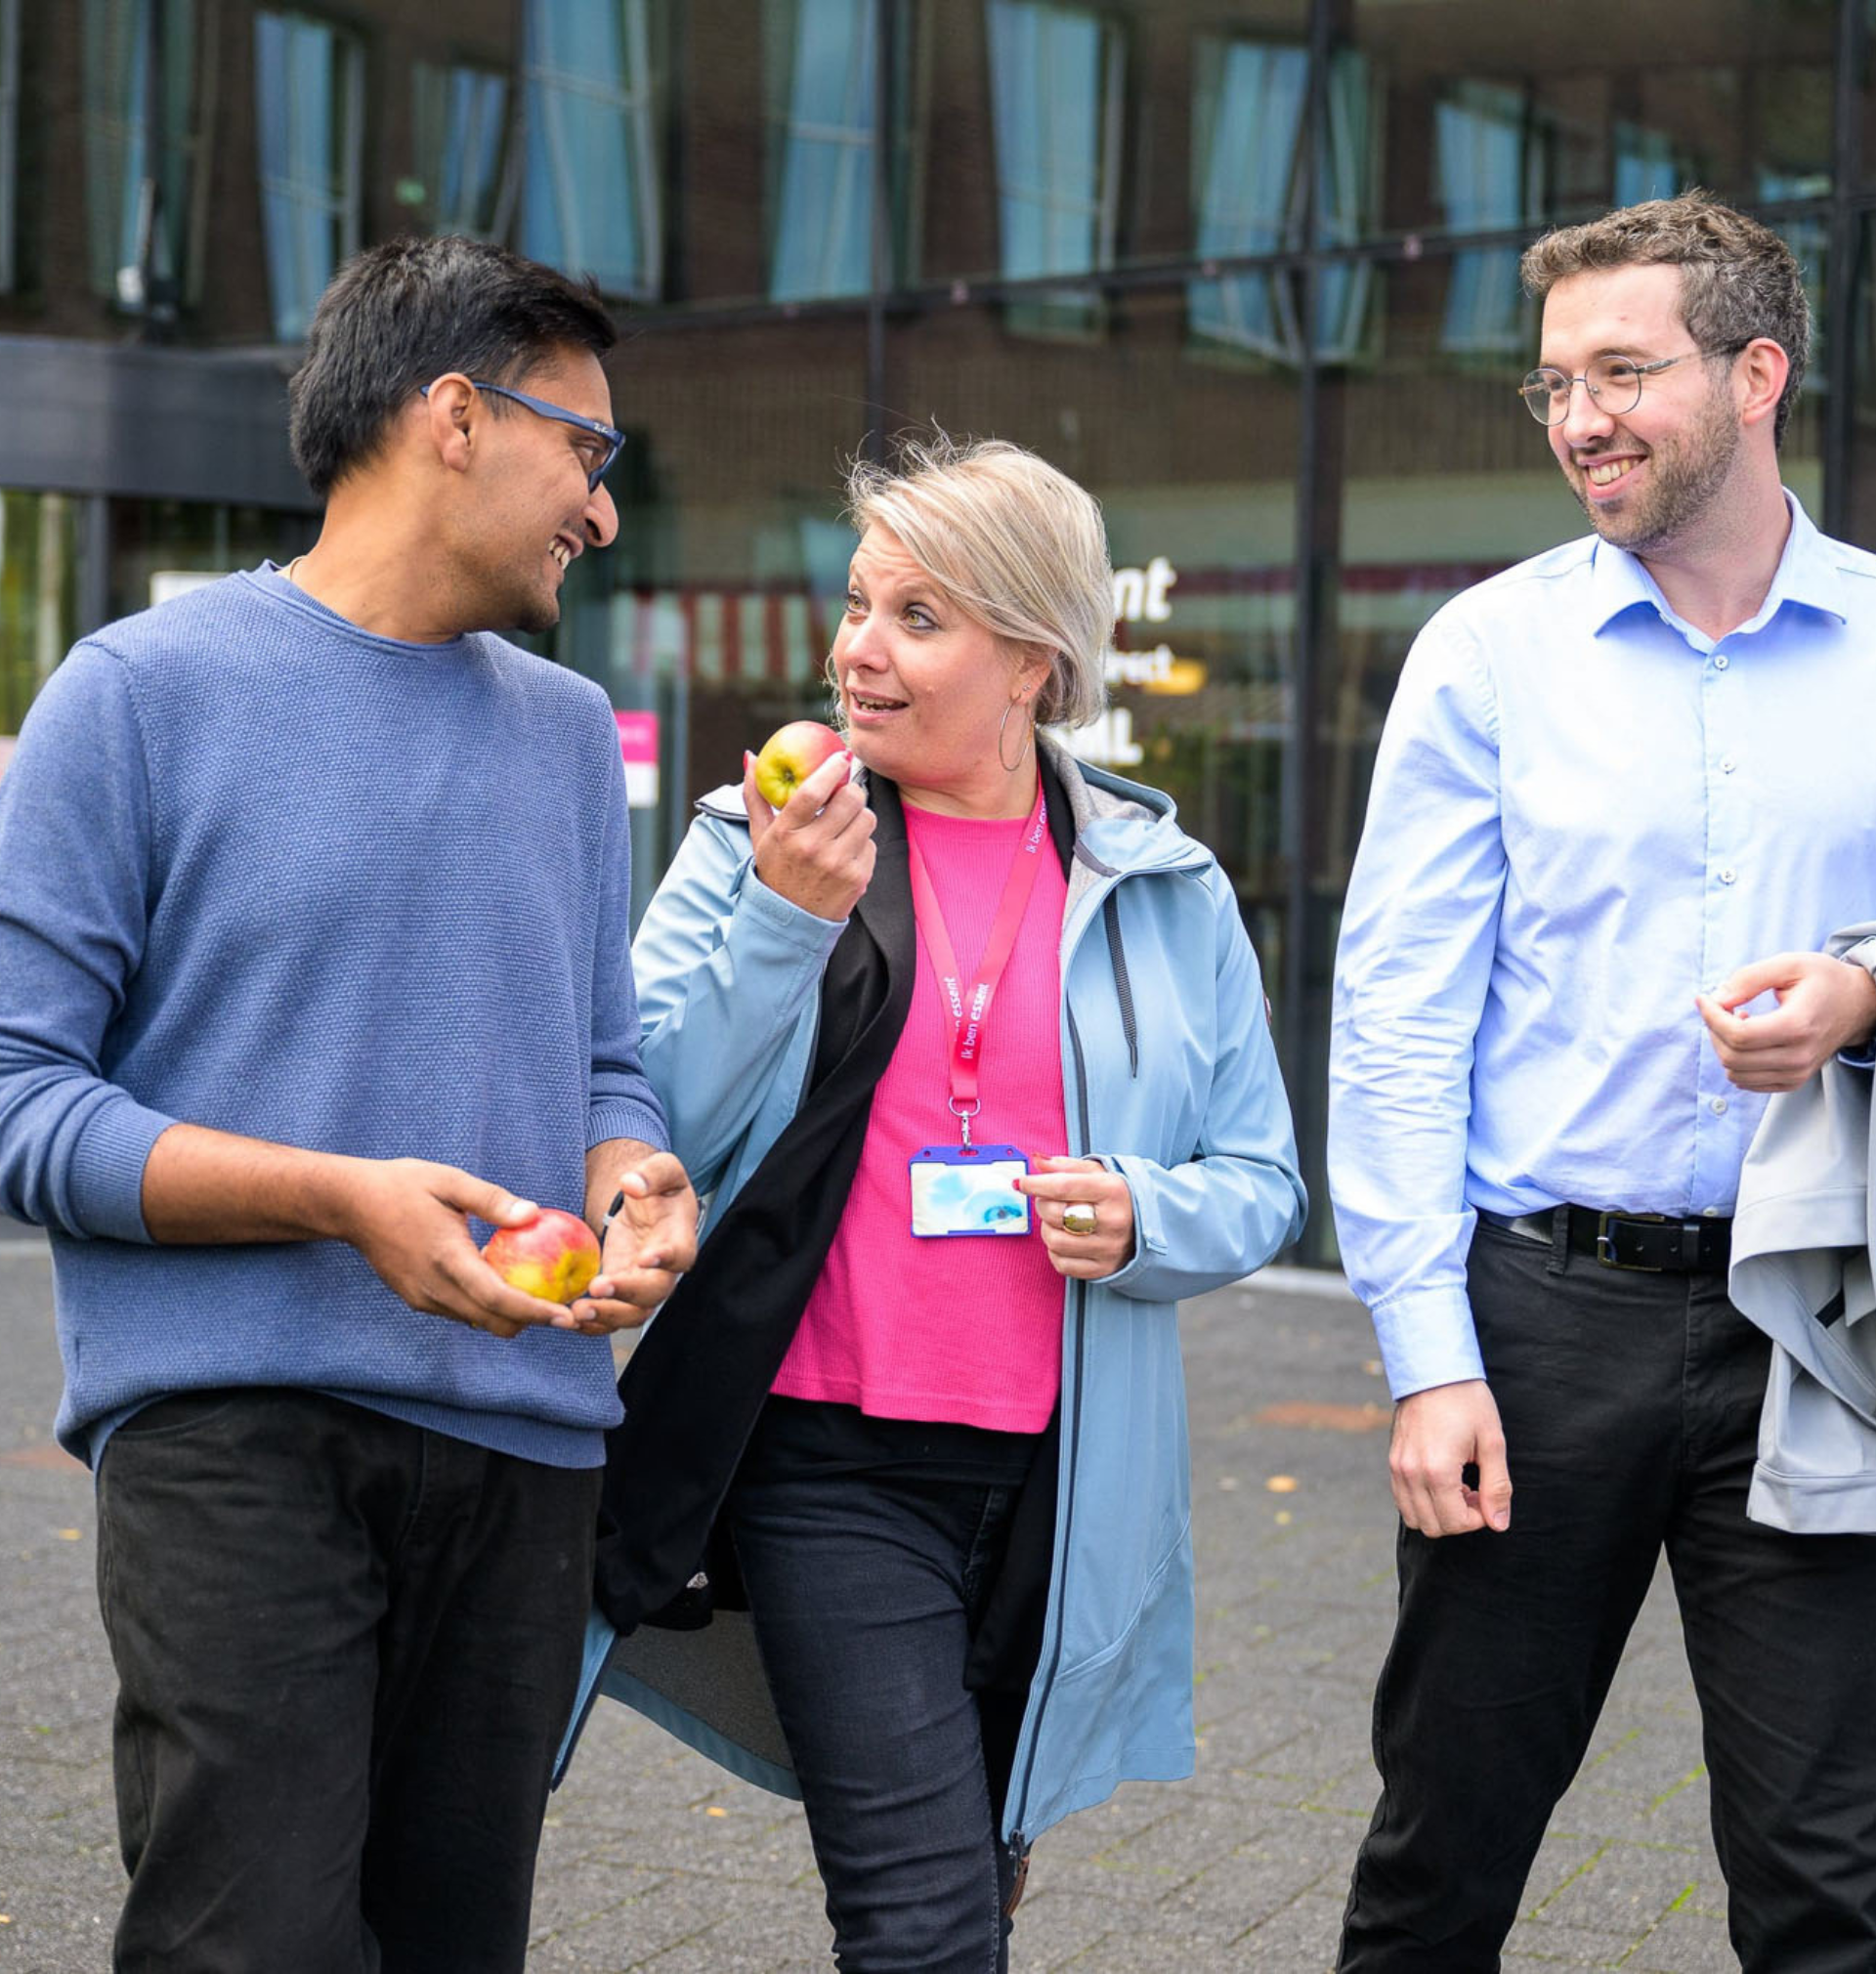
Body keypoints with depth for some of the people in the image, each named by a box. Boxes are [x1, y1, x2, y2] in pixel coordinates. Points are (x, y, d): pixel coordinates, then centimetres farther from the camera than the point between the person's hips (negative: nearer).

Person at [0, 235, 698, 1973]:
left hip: (521, 1438, 5)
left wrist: (638, 1187, -3)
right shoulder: (145, 690, 0)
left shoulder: (571, 732, 17)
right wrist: (346, 1197, -17)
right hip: (234, 1431, -5)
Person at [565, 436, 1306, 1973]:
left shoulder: (1163, 889, 6)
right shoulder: (758, 847, 3)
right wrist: (782, 924, -17)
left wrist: (1141, 1221, -11)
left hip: (1060, 1478, 3)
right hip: (830, 1458, -2)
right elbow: (656, 1132, -6)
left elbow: (1264, 1183, 10)